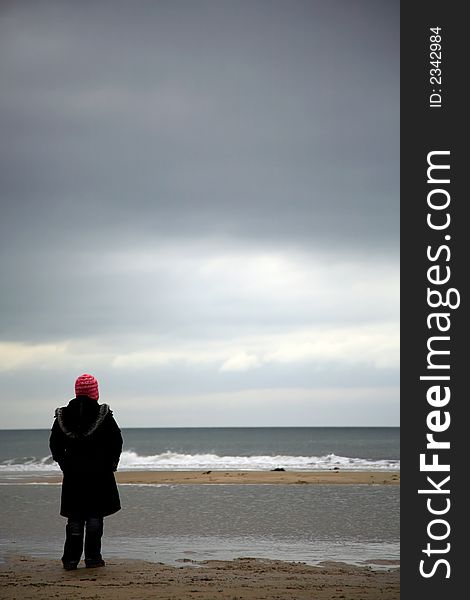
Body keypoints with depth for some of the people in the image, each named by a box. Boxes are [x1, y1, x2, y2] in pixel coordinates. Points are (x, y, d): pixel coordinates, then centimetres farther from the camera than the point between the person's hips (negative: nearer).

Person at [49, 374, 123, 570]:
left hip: (72, 473, 2)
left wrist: (64, 464, 13)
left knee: (74, 517, 8)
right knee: (94, 515, 5)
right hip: (99, 473, -2)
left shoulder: (63, 415, 1)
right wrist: (111, 463, 7)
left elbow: (55, 444, 5)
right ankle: (92, 557, 4)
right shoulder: (103, 414, -7)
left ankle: (71, 559, 6)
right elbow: (116, 441, -5)